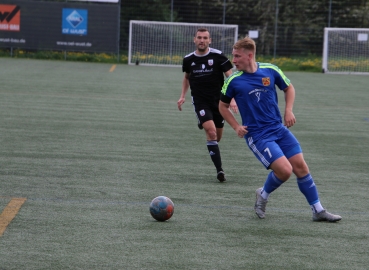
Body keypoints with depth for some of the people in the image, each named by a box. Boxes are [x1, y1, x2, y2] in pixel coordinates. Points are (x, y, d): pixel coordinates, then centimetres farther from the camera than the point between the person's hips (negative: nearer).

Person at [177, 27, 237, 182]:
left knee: (217, 136, 8)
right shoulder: (188, 59, 2)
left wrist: (232, 99, -19)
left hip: (218, 100, 1)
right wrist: (183, 96, 13)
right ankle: (219, 169, -20)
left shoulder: (217, 56, -8)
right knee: (211, 131, -20)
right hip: (200, 101, 0)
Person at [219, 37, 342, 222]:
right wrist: (236, 127, -5)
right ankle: (263, 195, 12)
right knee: (285, 170, -18)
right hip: (257, 135, -4)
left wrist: (288, 111, 1)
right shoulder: (234, 81, -8)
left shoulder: (270, 70, -3)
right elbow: (223, 106, 7)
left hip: (279, 128, 4)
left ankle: (318, 211, 14)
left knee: (300, 166, 2)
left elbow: (288, 88, 15)